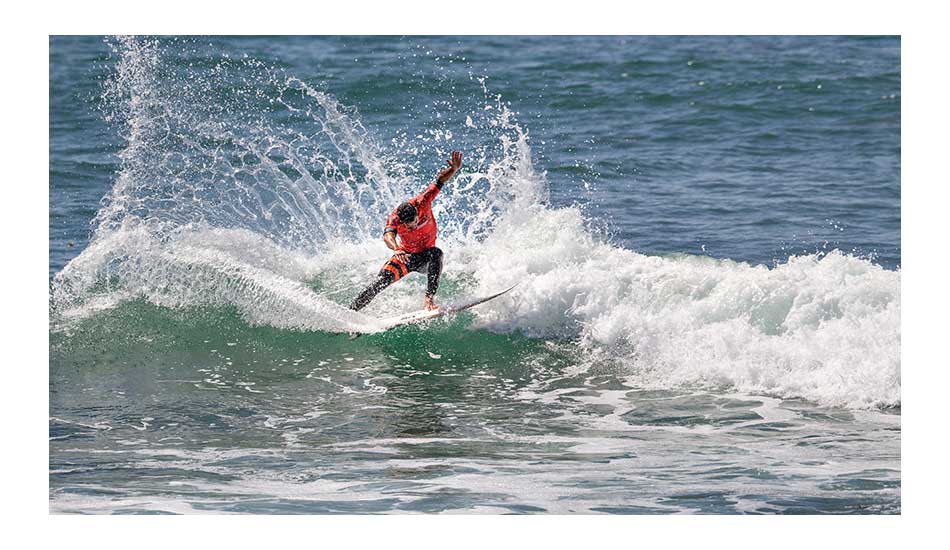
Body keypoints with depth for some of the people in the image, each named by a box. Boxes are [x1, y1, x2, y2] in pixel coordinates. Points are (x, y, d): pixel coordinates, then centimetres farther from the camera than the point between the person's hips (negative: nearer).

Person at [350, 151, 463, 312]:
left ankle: (429, 298, -37)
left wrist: (454, 169, -41)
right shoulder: (394, 219, -26)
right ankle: (351, 310, -10)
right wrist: (396, 249, -69)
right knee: (381, 281, -19)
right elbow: (388, 235, -47)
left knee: (436, 253, -34)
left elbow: (440, 179, -21)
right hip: (405, 256, -1)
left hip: (425, 257, 1)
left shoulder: (422, 202, -25)